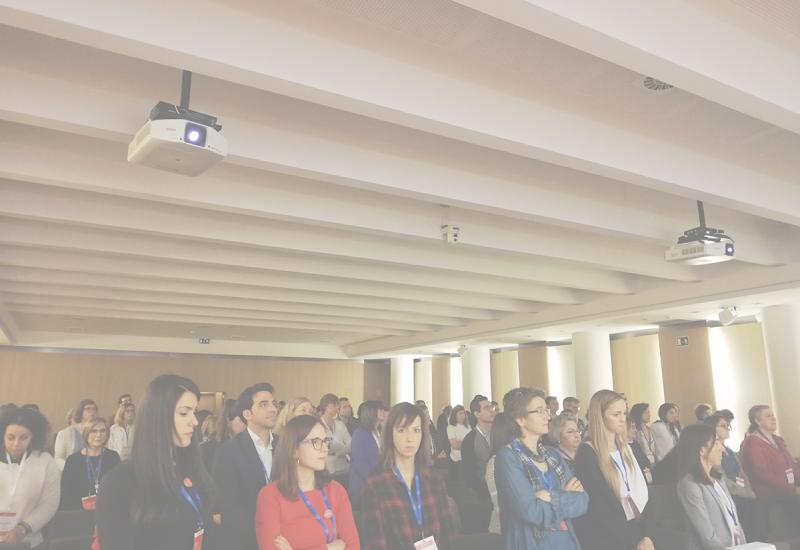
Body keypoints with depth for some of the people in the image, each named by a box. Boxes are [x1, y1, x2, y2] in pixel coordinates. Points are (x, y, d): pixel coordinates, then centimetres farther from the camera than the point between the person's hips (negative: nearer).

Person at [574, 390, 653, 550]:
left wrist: (646, 533, -6)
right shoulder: (587, 454, -18)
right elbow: (600, 509, -19)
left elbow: (641, 490, 4)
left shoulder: (624, 447, 5)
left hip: (635, 529, 7)